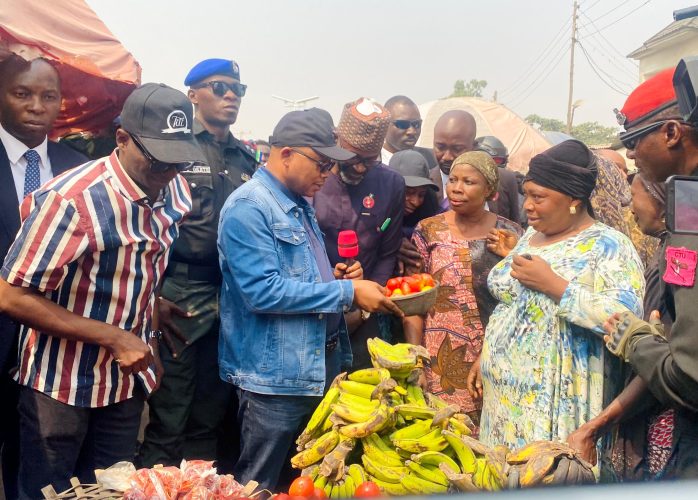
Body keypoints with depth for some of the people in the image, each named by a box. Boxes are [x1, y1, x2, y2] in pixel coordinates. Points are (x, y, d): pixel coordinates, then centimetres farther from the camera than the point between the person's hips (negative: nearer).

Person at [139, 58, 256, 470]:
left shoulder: (247, 159, 15)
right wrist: (155, 297, -12)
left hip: (234, 297, 6)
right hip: (181, 297, -5)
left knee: (209, 421, 14)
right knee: (168, 422, -1)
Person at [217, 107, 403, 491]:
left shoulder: (300, 205, 13)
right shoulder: (249, 207, -17)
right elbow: (263, 291, -26)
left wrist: (334, 275, 3)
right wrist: (349, 291, -22)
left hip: (320, 366, 9)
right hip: (276, 375, -9)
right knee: (259, 487, 5)